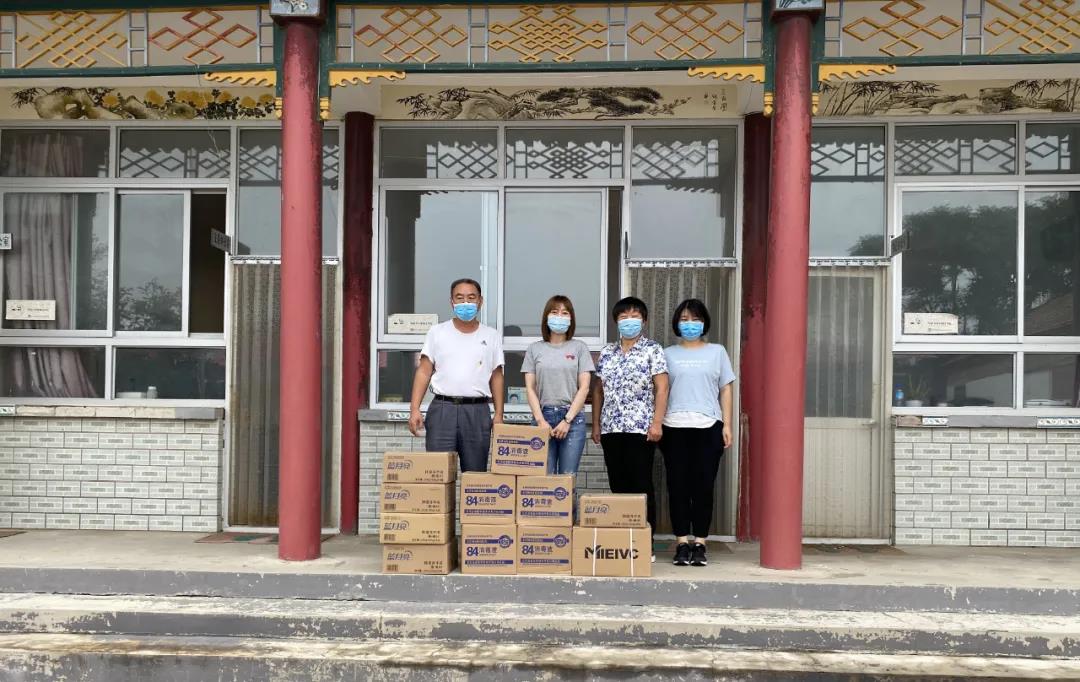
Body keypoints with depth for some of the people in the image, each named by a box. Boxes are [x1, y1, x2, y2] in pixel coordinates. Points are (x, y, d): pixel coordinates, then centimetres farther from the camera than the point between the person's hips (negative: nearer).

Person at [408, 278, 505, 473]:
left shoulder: (492, 336, 9)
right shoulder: (437, 332, 7)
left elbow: (496, 377, 11)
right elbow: (424, 371, 4)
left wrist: (499, 415, 3)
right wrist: (414, 409, -6)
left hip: (477, 412, 1)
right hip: (442, 409, -1)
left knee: (476, 473, 5)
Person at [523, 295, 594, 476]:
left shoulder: (579, 348, 7)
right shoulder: (534, 349, 10)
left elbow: (584, 388, 1)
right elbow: (530, 388, 6)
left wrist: (567, 420, -8)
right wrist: (540, 420, -6)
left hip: (572, 417, -1)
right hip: (543, 416, 1)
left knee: (568, 476, -2)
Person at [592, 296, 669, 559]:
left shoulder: (653, 350, 0)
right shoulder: (606, 353, 13)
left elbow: (662, 388, -5)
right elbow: (598, 390, 17)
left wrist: (657, 422, -13)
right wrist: (595, 424, 11)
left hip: (640, 428, -4)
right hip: (611, 428, 5)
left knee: (641, 485, -3)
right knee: (618, 485, 8)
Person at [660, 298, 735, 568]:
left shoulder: (717, 352, 13)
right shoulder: (668, 354, 12)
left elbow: (725, 389, 10)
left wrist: (727, 426, 2)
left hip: (708, 427, 0)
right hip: (675, 427, 0)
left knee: (704, 485, -1)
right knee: (678, 485, 0)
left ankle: (700, 543, 7)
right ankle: (682, 543, 7)